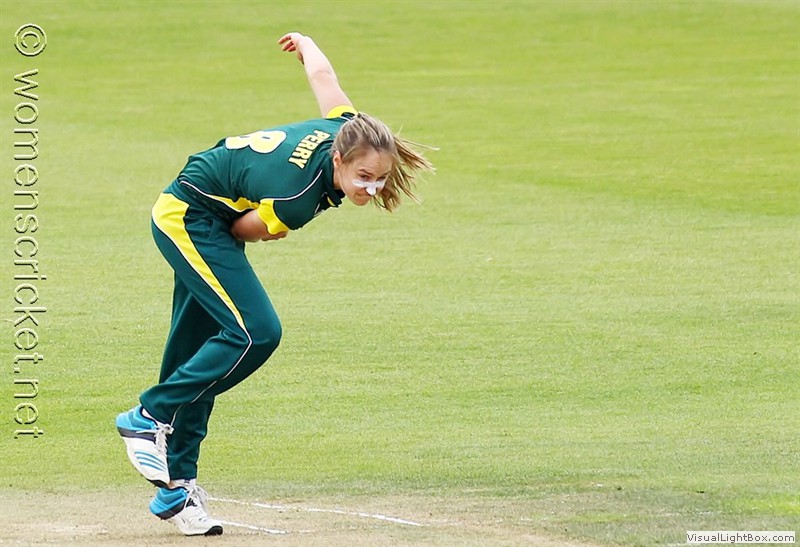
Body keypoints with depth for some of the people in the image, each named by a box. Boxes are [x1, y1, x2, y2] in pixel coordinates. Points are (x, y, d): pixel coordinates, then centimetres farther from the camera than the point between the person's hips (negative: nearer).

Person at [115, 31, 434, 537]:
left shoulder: (347, 129, -17)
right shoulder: (295, 199, -35)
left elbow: (320, 72, 2)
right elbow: (241, 230, -16)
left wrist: (304, 42, 24)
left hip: (191, 219, 9)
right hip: (189, 219, -9)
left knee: (198, 353, 11)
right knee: (255, 333, -22)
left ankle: (176, 487, 18)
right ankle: (151, 417, -9)